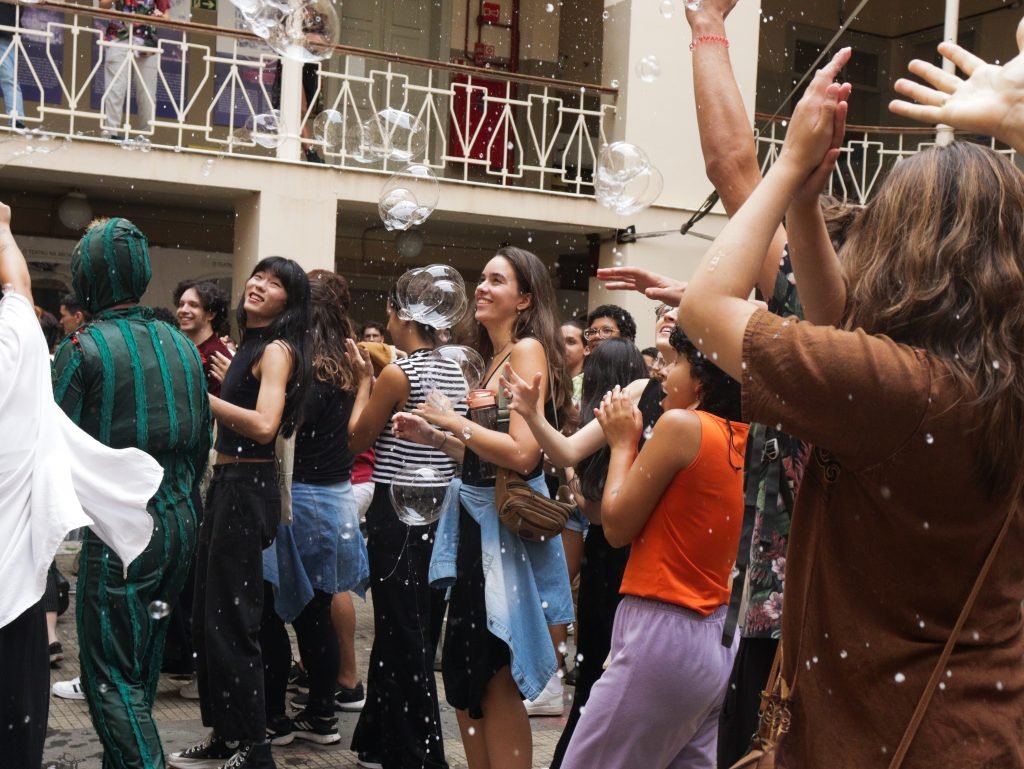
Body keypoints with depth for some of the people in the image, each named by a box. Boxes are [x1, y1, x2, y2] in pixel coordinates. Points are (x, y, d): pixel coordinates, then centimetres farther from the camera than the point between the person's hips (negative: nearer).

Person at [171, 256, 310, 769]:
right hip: (227, 484, 10)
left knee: (231, 619, -6)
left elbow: (264, 425, -25)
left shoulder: (277, 348, -12)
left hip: (248, 489, -10)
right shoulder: (251, 344, 14)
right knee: (208, 614, 15)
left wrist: (203, 397, -21)